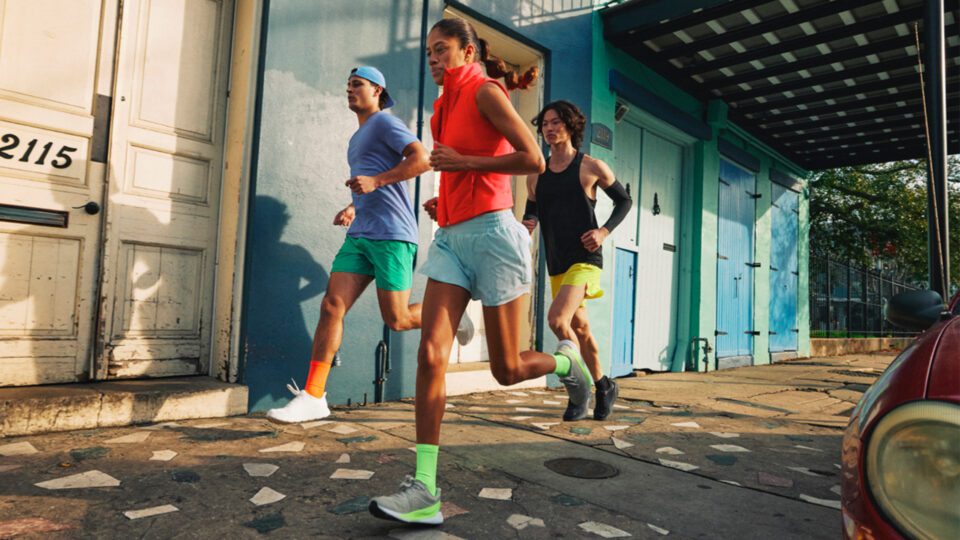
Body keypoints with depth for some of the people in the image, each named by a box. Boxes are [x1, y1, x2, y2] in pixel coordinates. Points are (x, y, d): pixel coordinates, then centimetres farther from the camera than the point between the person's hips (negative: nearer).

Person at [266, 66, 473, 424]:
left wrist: (375, 181, -21)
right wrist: (353, 208, 17)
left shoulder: (384, 122, 0)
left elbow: (422, 160, -15)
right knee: (331, 307, -4)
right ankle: (313, 397, 0)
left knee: (396, 320, -5)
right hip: (359, 236, 8)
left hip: (391, 236, -8)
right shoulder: (357, 138, 27)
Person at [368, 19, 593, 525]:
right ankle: (424, 491, -5)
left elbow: (533, 160, -13)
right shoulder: (445, 106, 21)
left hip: (491, 232, -7)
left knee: (507, 370, 1)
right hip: (451, 236, 8)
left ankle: (567, 360, 34)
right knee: (430, 355, -8)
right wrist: (444, 201, 14)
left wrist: (460, 162, -11)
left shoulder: (484, 91, -3)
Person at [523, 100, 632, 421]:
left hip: (585, 259, -5)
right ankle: (603, 386, 35)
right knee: (579, 328, 15)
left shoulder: (591, 167, -2)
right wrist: (527, 226, -9)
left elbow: (624, 201, 7)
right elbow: (530, 213, 16)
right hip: (556, 263, 6)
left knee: (557, 319, -23)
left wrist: (604, 231, -9)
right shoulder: (536, 175, 8)